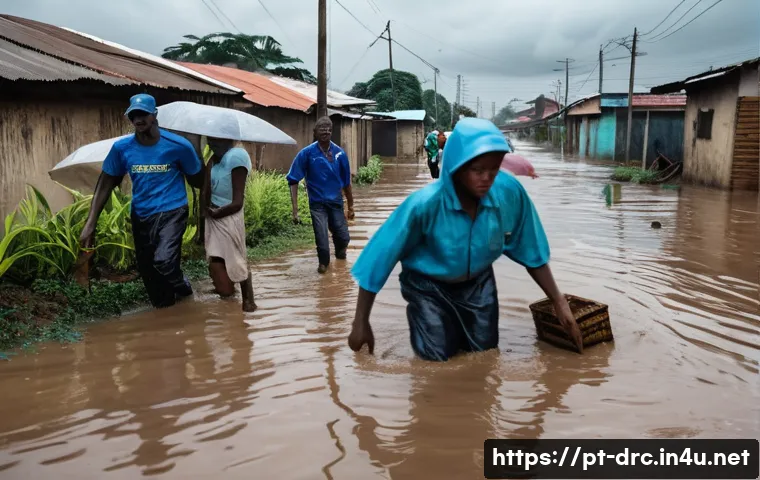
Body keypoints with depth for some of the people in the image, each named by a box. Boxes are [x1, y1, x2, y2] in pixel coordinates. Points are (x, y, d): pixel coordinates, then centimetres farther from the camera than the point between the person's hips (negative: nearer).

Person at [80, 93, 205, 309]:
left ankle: (182, 286, 7)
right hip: (141, 216, 4)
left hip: (172, 211, -4)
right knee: (148, 271, 9)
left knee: (163, 261, -25)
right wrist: (90, 224, -2)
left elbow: (197, 180, 3)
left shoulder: (179, 145, -11)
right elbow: (105, 185, 2)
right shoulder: (121, 148, -3)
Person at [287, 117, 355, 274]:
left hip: (336, 202, 2)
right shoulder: (307, 153, -11)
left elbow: (346, 182, 6)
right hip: (317, 203, -2)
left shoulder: (340, 153, -3)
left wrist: (351, 206, 12)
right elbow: (293, 180, -10)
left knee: (343, 238, 2)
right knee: (322, 240, -7)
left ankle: (340, 250, 41)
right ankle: (324, 262, 27)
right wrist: (295, 208, -17)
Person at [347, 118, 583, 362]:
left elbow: (529, 250, -8)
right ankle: (418, 315, 28)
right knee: (438, 357, -1)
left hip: (478, 282, 3)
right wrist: (361, 324, -18)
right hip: (429, 286, -3)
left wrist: (558, 300, -6)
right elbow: (379, 257, -23)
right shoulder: (425, 204, -34)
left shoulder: (510, 192, -26)